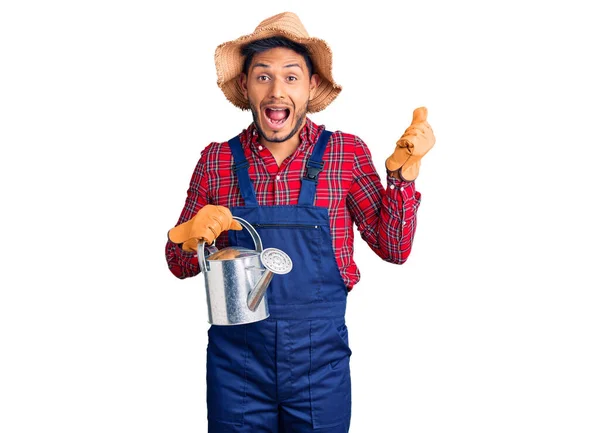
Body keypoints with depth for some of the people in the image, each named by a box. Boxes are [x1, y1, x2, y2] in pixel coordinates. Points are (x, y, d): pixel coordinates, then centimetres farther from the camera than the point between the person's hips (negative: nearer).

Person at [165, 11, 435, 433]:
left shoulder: (347, 152, -4)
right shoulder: (216, 160, -2)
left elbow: (393, 248, -4)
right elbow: (180, 266, 6)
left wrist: (403, 167, -16)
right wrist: (192, 235, -16)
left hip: (320, 363, 0)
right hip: (235, 362, 1)